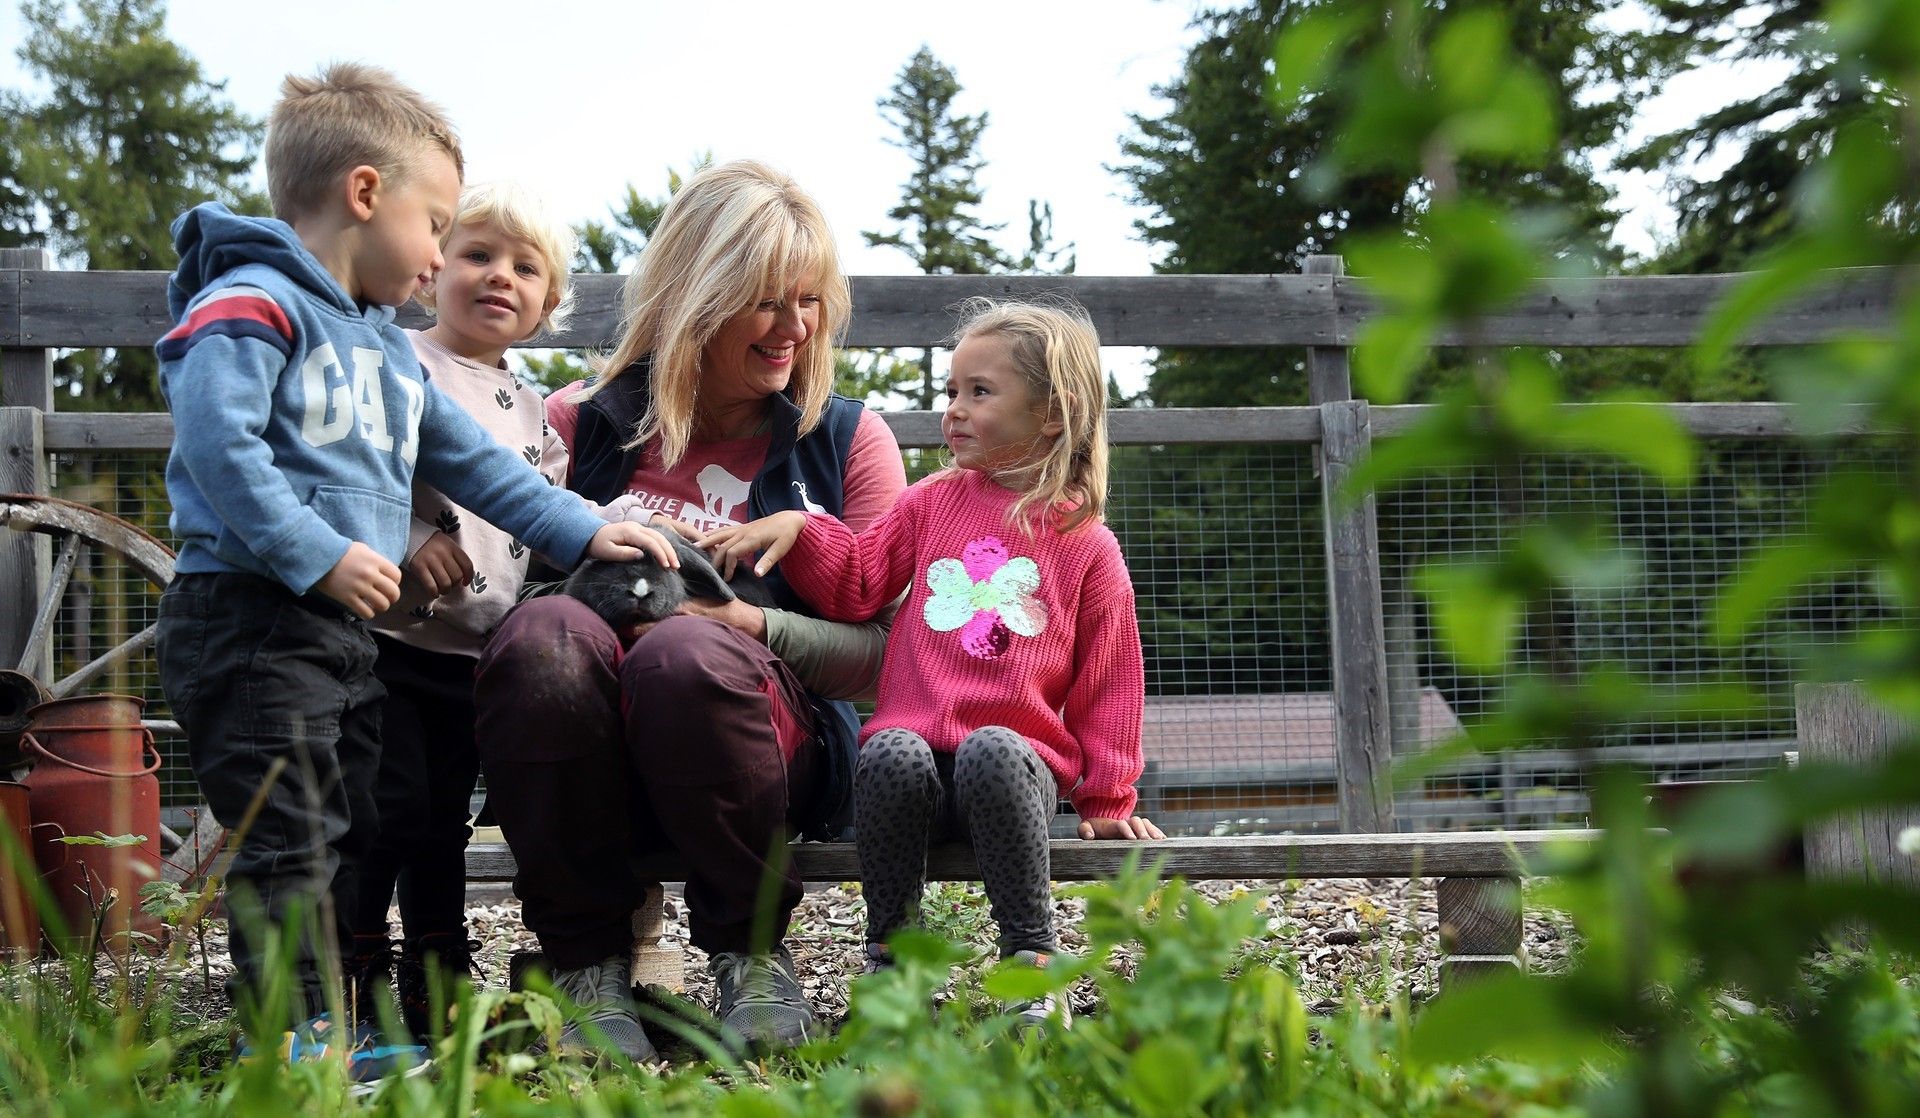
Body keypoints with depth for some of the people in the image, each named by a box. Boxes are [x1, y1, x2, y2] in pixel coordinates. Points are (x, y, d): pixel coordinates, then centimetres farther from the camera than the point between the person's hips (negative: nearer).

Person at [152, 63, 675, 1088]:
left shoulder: (383, 346, 21)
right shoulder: (253, 305, -11)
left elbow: (472, 461, 24)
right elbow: (216, 440, -23)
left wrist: (581, 533, 19)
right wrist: (316, 555, -24)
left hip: (338, 628, 10)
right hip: (247, 618, -10)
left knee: (346, 835, 12)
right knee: (289, 836, -9)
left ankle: (322, 1029, 19)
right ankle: (285, 1033, -4)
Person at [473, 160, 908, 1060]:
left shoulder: (849, 440, 10)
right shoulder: (581, 422, 11)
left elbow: (884, 652, 4)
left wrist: (755, 625, -14)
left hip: (777, 744, -1)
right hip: (592, 766, 1)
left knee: (689, 651, -35)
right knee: (542, 634, -32)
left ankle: (752, 953, -12)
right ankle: (589, 964, -19)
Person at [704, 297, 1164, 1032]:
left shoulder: (1086, 545, 9)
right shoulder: (933, 504, 18)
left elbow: (1108, 684, 11)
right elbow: (855, 584, 17)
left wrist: (1107, 798, 8)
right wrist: (794, 528, 1)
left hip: (1020, 756, -2)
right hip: (916, 744, 2)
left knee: (990, 752, -37)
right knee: (893, 753, -33)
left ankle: (1032, 959, -23)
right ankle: (890, 954, -14)